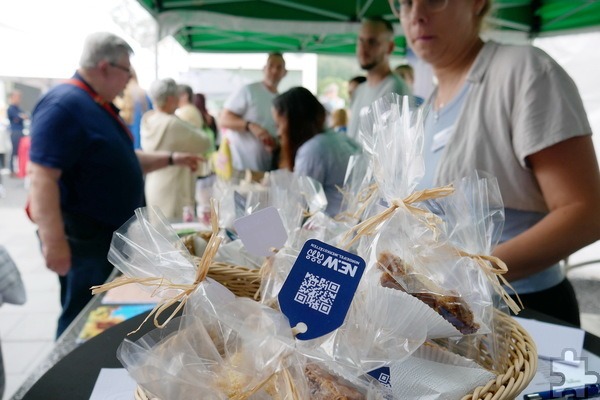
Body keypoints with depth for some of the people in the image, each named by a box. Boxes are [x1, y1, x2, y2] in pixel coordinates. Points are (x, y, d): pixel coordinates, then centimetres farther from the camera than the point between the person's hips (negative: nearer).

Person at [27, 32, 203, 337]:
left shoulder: (99, 105, 11)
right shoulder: (63, 106, -21)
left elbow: (121, 160, 20)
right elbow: (42, 177, -28)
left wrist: (171, 159, 15)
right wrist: (53, 241, -31)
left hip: (113, 232, 10)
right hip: (83, 238, -10)